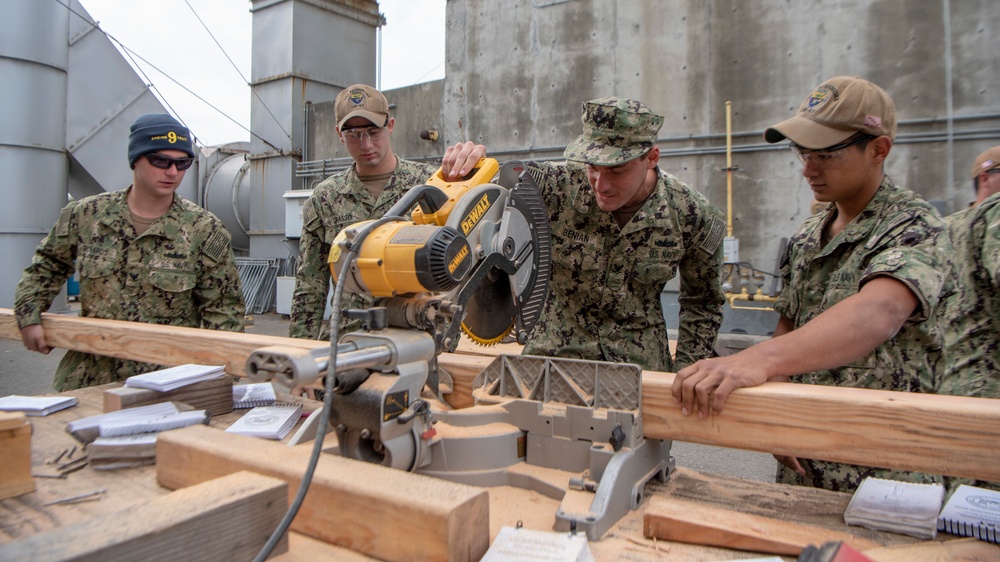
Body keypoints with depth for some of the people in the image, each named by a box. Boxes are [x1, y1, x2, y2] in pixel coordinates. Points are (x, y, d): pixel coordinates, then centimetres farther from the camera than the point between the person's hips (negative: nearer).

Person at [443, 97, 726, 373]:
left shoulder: (692, 215, -10)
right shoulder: (558, 184, -18)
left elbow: (704, 303, 5)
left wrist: (683, 370, 2)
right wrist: (463, 166, -34)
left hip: (640, 367, 2)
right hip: (552, 355, -1)